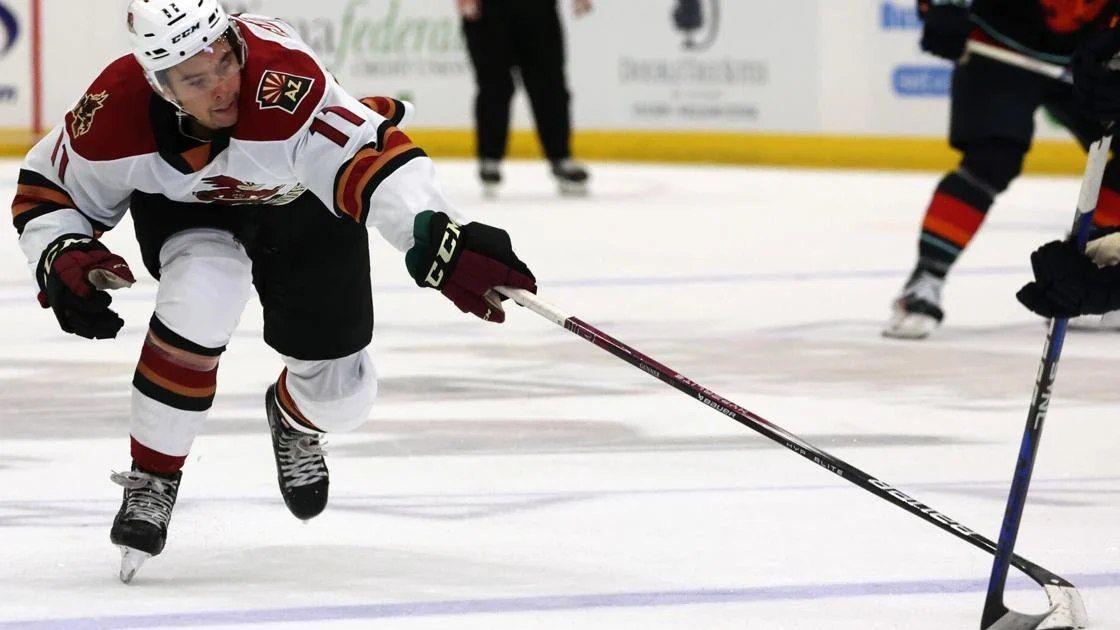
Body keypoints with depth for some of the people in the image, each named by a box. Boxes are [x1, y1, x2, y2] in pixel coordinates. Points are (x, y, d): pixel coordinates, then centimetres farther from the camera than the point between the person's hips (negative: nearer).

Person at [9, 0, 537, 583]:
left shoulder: (283, 79, -45)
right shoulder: (117, 109, -33)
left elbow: (368, 159, -56)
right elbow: (49, 187, -14)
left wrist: (440, 242, -71)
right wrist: (63, 260, -33)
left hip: (303, 203, 0)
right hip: (183, 204, 0)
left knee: (339, 393, 3)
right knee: (203, 293, -33)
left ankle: (293, 418, 44)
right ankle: (151, 480, -13)